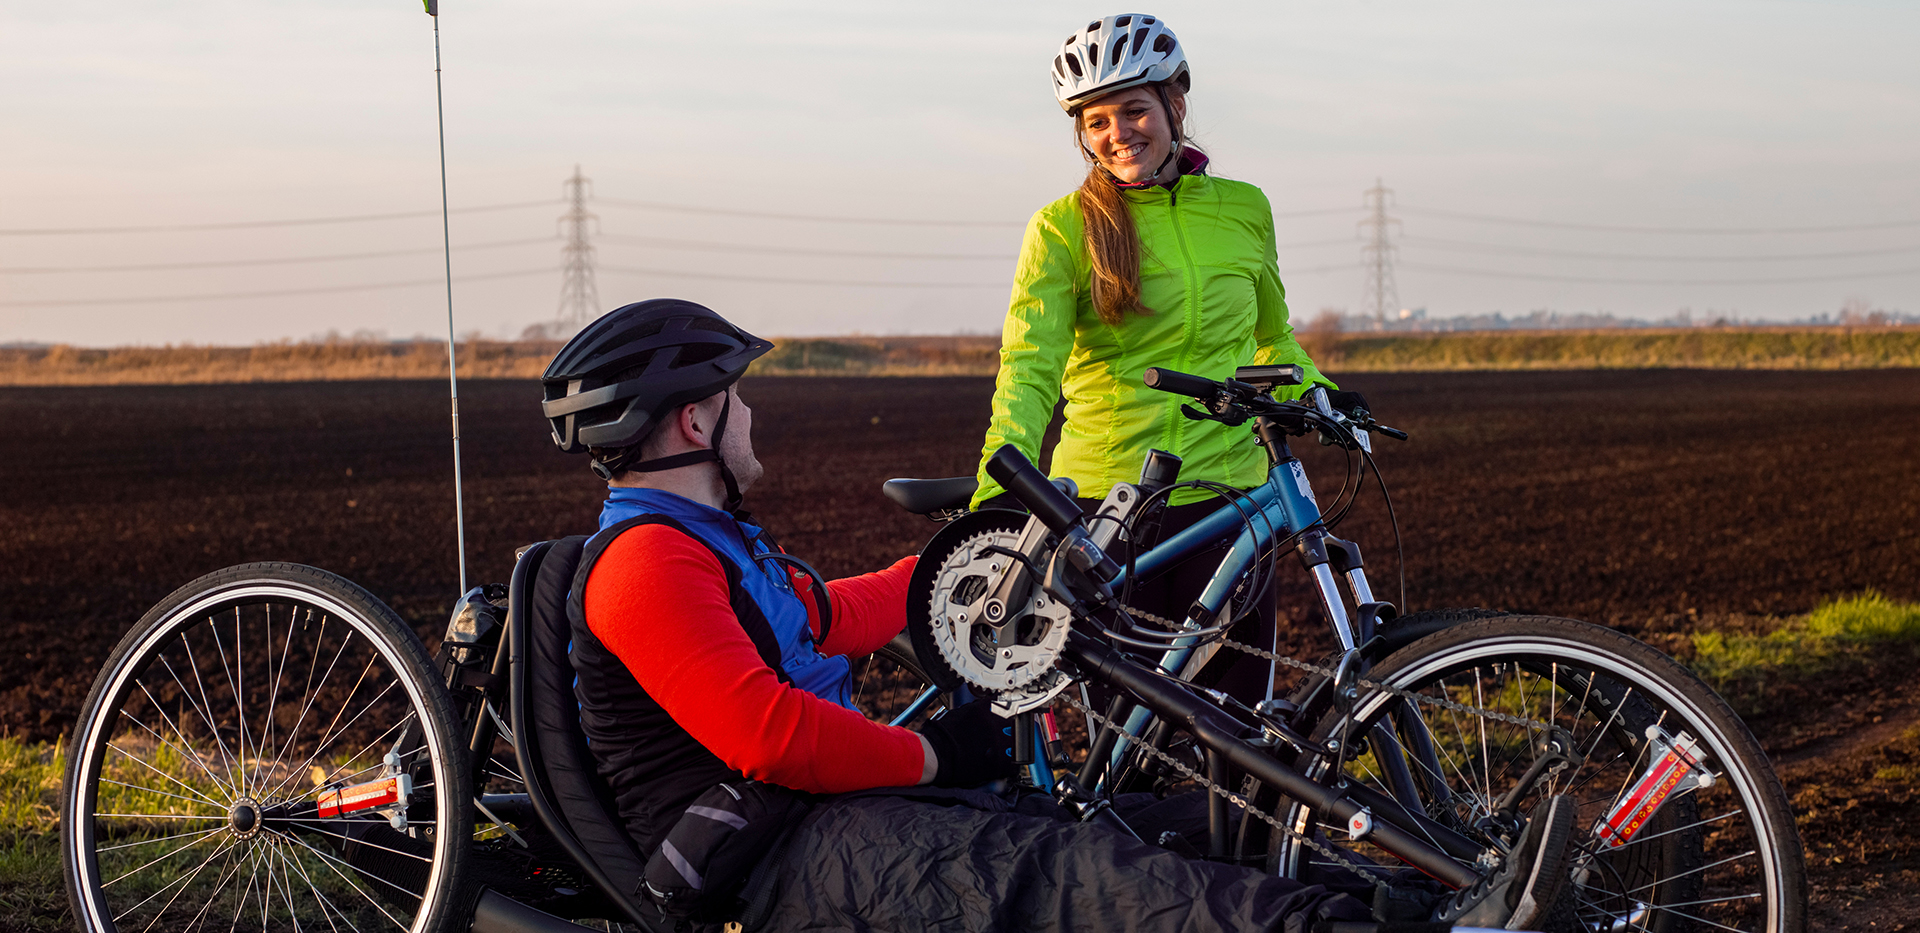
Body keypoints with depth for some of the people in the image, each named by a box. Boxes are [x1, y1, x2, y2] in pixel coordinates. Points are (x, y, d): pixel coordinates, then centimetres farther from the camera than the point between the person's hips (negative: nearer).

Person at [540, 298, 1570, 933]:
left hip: (838, 808, 11)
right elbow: (763, 732, -24)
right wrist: (928, 754, -13)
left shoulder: (700, 539, 24)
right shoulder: (646, 560, -13)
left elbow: (827, 616, 38)